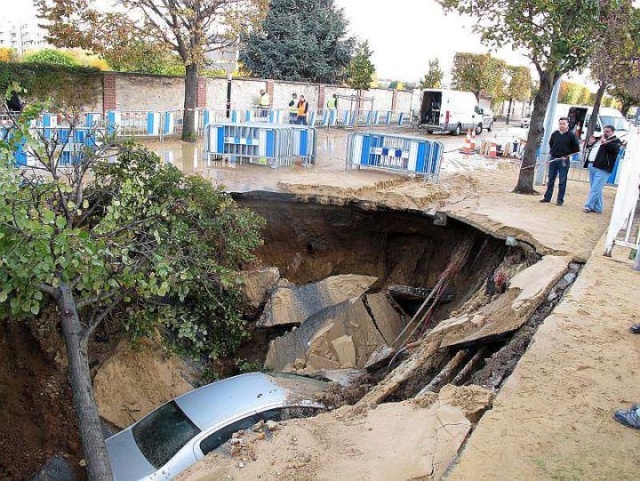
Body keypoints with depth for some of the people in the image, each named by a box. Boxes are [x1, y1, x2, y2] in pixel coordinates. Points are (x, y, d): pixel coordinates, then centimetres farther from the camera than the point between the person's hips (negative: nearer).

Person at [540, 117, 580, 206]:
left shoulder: (571, 135, -4)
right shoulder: (555, 134, 6)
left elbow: (576, 148, 0)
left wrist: (567, 155, -5)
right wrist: (552, 152, 11)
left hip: (564, 161, -4)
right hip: (553, 159, 4)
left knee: (562, 181, 0)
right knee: (550, 180, 8)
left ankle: (560, 199, 5)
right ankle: (547, 197, 15)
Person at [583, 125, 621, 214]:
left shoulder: (615, 140, 2)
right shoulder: (599, 138, 22)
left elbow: (615, 149, -17)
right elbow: (588, 147, 28)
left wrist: (605, 142, -24)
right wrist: (590, 143, 7)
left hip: (602, 168, -8)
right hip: (592, 166, 8)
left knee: (595, 189, -11)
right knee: (596, 189, 11)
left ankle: (588, 206, -9)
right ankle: (598, 208, 16)